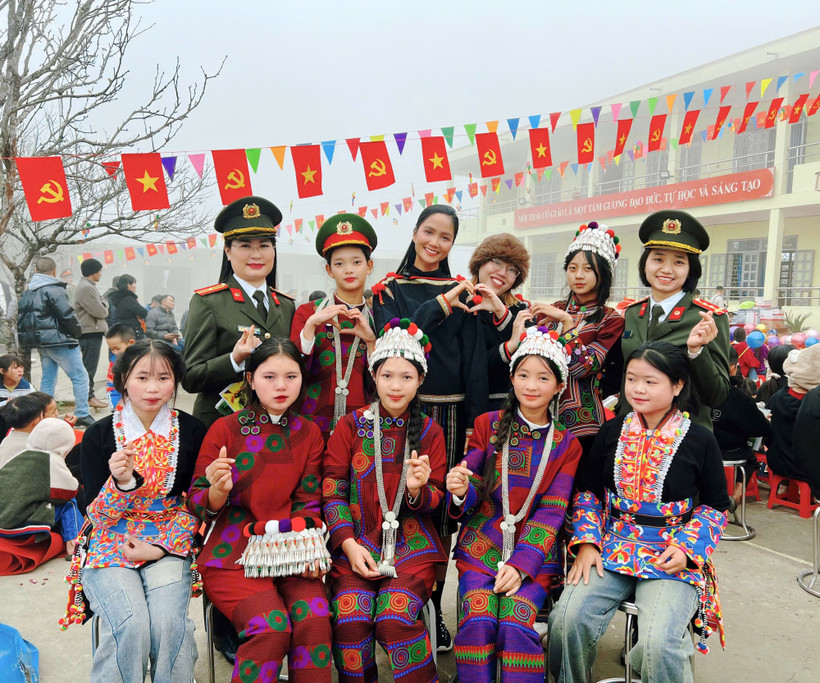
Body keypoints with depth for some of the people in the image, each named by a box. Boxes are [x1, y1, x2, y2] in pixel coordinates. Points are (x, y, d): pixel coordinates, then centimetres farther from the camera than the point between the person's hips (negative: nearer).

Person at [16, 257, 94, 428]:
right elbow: (68, 315, -18)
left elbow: (22, 318, 17)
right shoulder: (54, 290, -14)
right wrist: (77, 332, -2)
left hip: (41, 342, 9)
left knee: (48, 379, 14)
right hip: (59, 342, -9)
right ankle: (82, 415, -6)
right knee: (80, 376, -3)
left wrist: (25, 339, 23)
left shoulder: (28, 292, 13)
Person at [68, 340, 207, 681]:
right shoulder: (99, 435, -2)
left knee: (168, 622, -25)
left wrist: (161, 547, -10)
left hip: (169, 544, 0)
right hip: (110, 545, 0)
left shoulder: (192, 431, -1)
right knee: (131, 625, -25)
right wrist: (120, 482, -23)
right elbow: (98, 515, -2)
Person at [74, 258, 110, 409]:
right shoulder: (86, 288, -16)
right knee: (89, 366, -5)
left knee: (90, 366, 15)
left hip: (94, 331, 11)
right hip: (90, 332, -11)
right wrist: (104, 310, 1)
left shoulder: (90, 286, 19)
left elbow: (104, 303, 17)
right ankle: (88, 397, 1)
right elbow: (100, 312, -19)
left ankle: (90, 395, 23)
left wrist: (103, 306, -3)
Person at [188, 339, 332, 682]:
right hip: (233, 552, -2)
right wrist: (218, 490, -23)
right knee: (271, 626, -24)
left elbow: (308, 503, 11)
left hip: (290, 550, 3)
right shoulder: (225, 428, -2)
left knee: (315, 620, -23)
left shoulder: (308, 434, 7)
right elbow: (197, 505, 0)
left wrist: (312, 549, -7)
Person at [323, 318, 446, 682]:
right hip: (356, 542, 0)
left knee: (394, 619, -23)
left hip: (410, 543, 0)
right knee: (351, 619, -22)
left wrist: (417, 490, -16)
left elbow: (434, 502, 8)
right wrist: (348, 544, -10)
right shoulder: (350, 426, 4)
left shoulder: (429, 432, 7)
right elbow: (331, 492, 2)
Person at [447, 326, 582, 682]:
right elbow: (474, 498, 4)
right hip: (482, 545, 0)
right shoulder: (488, 425, 5)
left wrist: (521, 564, -13)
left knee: (517, 624, -22)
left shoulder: (567, 445, 5)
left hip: (534, 551, 0)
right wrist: (461, 491, -21)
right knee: (477, 621, -20)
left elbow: (551, 512, -1)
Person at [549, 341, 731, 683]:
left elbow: (715, 505, 6)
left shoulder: (699, 440, -2)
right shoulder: (613, 431, 6)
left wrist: (687, 548, -9)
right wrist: (586, 542, -2)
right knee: (567, 619, -20)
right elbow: (588, 490, 11)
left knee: (658, 644, -27)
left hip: (673, 556, -2)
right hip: (612, 546, 3)